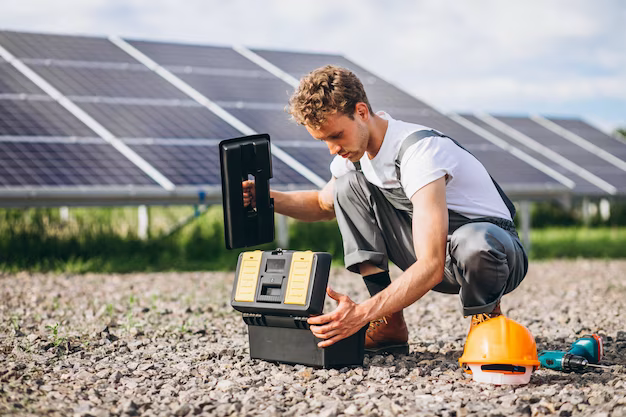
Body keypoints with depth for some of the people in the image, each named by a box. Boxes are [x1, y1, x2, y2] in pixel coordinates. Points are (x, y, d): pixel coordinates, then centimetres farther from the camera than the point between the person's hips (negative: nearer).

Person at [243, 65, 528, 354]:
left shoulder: (419, 151, -29)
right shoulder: (353, 150, -3)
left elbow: (431, 266, -36)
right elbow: (325, 204, 20)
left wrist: (363, 313, -45)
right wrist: (268, 198, 0)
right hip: (430, 256, 7)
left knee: (474, 241, -43)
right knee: (348, 186, -8)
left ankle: (486, 318, -7)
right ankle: (390, 325, -10)